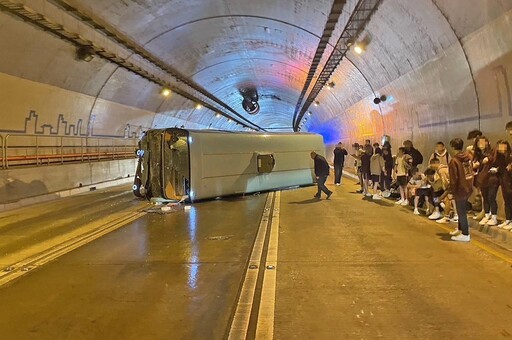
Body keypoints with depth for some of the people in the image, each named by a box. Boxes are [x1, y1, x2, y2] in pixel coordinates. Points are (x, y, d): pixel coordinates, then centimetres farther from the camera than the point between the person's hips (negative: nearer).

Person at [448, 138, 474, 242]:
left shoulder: (454, 161, -19)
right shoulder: (469, 157, 2)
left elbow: (453, 179, -17)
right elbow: (471, 172, 11)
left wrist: (452, 191, -7)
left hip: (460, 189, -8)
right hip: (468, 188, 8)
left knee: (461, 212, 3)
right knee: (462, 210, 22)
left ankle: (465, 235, 10)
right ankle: (460, 229, 36)